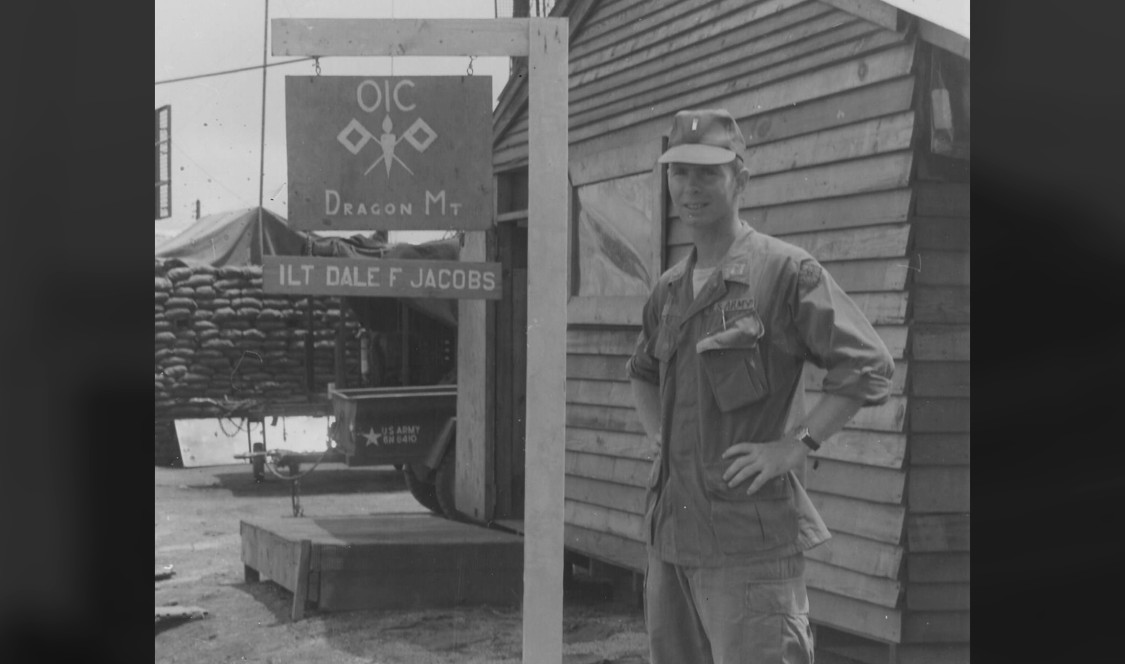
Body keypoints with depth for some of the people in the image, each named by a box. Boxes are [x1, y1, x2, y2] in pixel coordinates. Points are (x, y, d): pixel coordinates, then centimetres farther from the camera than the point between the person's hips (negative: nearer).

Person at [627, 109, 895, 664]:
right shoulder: (669, 289, 14)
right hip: (670, 531, 7)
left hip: (750, 534, -7)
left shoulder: (787, 271, -8)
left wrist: (795, 447, -16)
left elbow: (869, 366, -12)